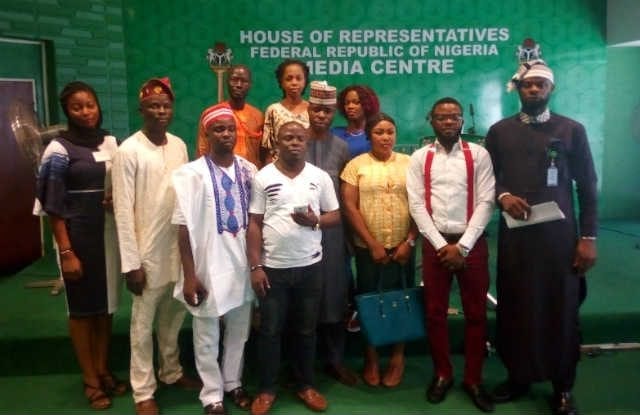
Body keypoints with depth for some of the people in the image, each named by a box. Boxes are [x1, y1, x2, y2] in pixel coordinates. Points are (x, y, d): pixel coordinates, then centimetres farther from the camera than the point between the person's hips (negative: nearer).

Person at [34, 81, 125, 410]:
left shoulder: (109, 142, 6)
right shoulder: (59, 149, -8)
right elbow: (54, 206, -10)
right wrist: (66, 252, -15)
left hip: (109, 232, 5)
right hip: (77, 235, -5)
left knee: (106, 304, 12)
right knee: (81, 307, 6)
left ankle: (103, 370, 27)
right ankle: (90, 380, 18)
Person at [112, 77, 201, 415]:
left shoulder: (179, 146, 4)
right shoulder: (128, 151, -12)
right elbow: (123, 211, -13)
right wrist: (131, 262, -14)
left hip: (179, 247, 5)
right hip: (148, 251, -5)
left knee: (173, 317, 19)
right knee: (143, 324, 7)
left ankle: (171, 371, 37)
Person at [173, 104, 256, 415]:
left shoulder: (249, 170, 3)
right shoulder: (192, 173, -11)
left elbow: (256, 218, 9)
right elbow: (185, 227, -11)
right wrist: (190, 275, -13)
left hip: (242, 264, 4)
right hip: (209, 266, -4)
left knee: (239, 331, 18)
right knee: (207, 337, 9)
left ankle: (233, 383, 38)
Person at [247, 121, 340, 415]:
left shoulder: (320, 177, 3)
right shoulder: (263, 177, -2)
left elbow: (335, 216, 7)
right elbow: (254, 224, -2)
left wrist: (315, 221, -16)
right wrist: (256, 266, -8)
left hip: (310, 266, 2)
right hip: (273, 267, -1)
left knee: (306, 330, 13)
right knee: (270, 330, 7)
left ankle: (305, 385, 29)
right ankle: (266, 389, 23)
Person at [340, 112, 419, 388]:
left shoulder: (409, 164, 4)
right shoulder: (356, 165, 0)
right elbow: (349, 207, -5)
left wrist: (410, 241, -7)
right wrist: (372, 243, -9)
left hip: (402, 247, 1)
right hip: (368, 247, -1)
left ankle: (398, 357, 24)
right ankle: (370, 358, 23)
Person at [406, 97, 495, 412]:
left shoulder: (479, 155, 0)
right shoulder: (420, 158, 3)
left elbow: (485, 203, -5)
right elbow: (416, 205, -3)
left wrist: (463, 246, -12)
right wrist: (441, 245, -10)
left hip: (472, 243, 0)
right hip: (434, 243, 1)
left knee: (476, 313, 7)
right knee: (435, 313, 8)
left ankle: (473, 379, 22)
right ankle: (442, 375, 25)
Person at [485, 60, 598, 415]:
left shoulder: (572, 130, 3)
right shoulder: (499, 131, 7)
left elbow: (587, 188, 3)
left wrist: (588, 238, -3)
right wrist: (503, 196, -12)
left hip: (560, 236, -1)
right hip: (515, 237, 1)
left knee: (562, 311, 4)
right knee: (516, 308, 7)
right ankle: (518, 377, 26)